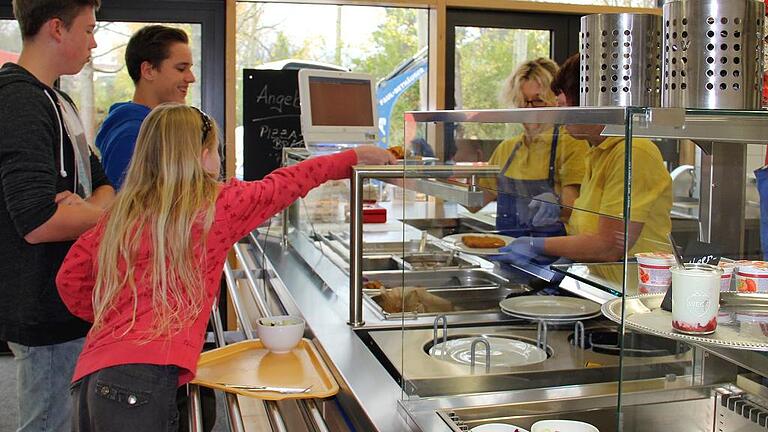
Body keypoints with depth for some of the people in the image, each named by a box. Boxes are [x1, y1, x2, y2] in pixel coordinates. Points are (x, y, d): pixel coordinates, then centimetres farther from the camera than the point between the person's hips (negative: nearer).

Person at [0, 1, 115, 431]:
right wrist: (100, 211, -9)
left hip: (73, 306, 10)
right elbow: (38, 223, -27)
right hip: (48, 315, -10)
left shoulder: (57, 100, 13)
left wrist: (88, 208, -11)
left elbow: (103, 184, 13)